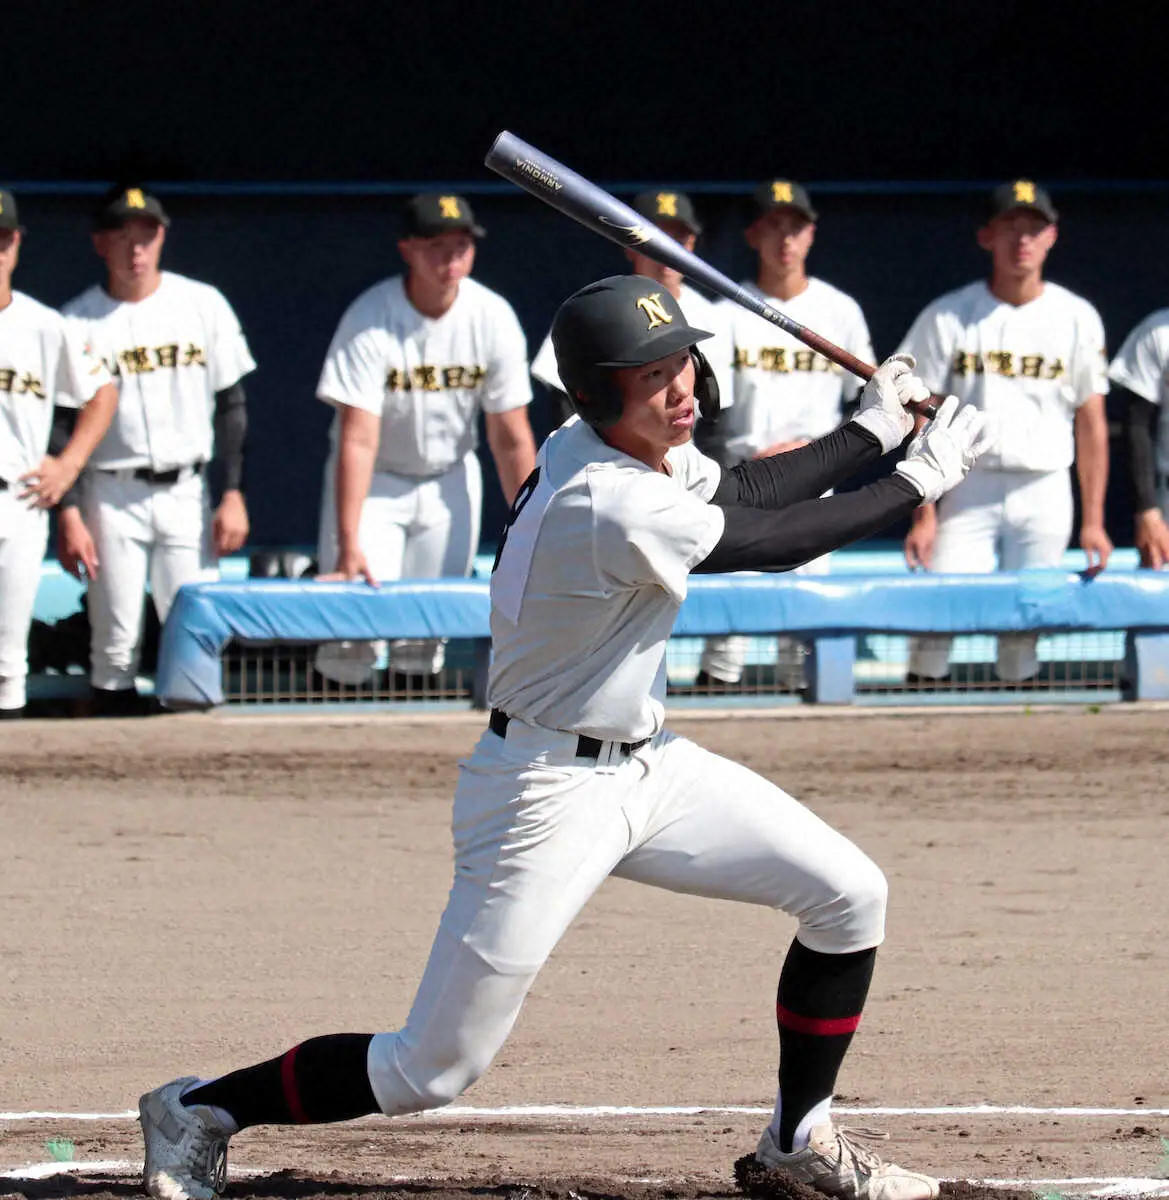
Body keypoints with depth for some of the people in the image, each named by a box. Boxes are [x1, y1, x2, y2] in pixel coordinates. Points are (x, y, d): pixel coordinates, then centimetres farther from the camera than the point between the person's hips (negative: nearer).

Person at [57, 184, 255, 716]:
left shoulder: (203, 306, 4)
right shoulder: (78, 322, 0)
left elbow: (231, 407, 7)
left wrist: (232, 494, 0)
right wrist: (68, 514, -7)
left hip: (189, 492, 1)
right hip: (111, 497, -1)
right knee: (115, 641, -2)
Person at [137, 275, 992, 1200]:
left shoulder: (637, 446, -1)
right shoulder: (606, 508, -29)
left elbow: (739, 494, 18)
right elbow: (772, 543, -21)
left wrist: (871, 430, 13)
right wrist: (921, 478, -10)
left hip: (647, 765, 10)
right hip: (550, 796, -10)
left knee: (848, 895, 5)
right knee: (433, 1070, -6)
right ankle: (201, 1112, 12)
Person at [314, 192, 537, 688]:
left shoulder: (493, 318, -14)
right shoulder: (369, 321, -23)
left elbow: (511, 440, -9)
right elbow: (358, 439, -29)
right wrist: (349, 546, -36)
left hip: (449, 480, 3)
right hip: (374, 481, -3)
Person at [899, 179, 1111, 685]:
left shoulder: (1077, 318, 5)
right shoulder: (948, 317, 2)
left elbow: (1092, 423, 5)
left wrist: (1093, 520, 0)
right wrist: (924, 512, -8)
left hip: (1044, 492, 1)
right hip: (968, 487, -1)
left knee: (1027, 619, 0)